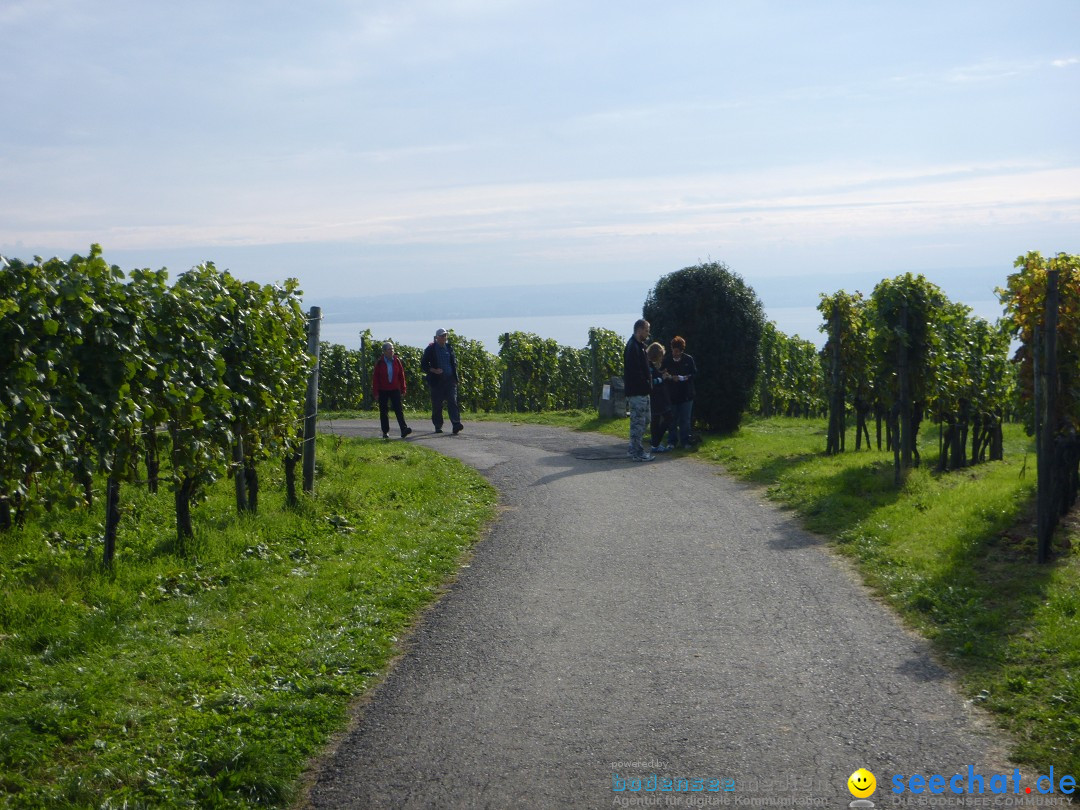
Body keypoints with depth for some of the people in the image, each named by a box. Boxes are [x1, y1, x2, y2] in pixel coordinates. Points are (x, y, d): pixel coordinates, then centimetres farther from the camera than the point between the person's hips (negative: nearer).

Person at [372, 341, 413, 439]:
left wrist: (403, 389, 6)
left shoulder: (396, 360, 3)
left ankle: (404, 429, -16)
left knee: (398, 410, -8)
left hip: (395, 390, 1)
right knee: (383, 412, 6)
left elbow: (401, 375, 7)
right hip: (383, 391, -1)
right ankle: (385, 432, 14)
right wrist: (376, 392, -5)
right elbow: (375, 378, -2)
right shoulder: (379, 362, -3)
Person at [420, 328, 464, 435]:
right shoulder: (430, 349, -1)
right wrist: (434, 370, -15)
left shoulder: (449, 348, 12)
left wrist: (454, 372, 8)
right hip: (437, 381, -2)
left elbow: (454, 361, 24)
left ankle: (456, 424, -21)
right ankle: (438, 426, 17)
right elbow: (423, 364, -1)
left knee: (452, 401, -11)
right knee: (437, 405, 4)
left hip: (450, 380, 2)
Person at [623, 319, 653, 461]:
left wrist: (648, 382, 12)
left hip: (642, 391, 11)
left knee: (644, 419, 16)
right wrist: (646, 383, -16)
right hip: (637, 392, -11)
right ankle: (637, 452, -1)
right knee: (638, 421, -6)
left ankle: (634, 449, 21)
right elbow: (634, 371, -23)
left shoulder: (639, 345, 17)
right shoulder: (633, 347, -17)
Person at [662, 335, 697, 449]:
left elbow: (695, 373, 1)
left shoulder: (688, 359, -1)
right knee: (672, 420, 7)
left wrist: (687, 377, -16)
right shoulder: (667, 361, -2)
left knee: (685, 420, 4)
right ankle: (672, 442, 16)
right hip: (672, 395, 0)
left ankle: (685, 442, 11)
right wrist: (671, 377, -19)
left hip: (686, 395, 0)